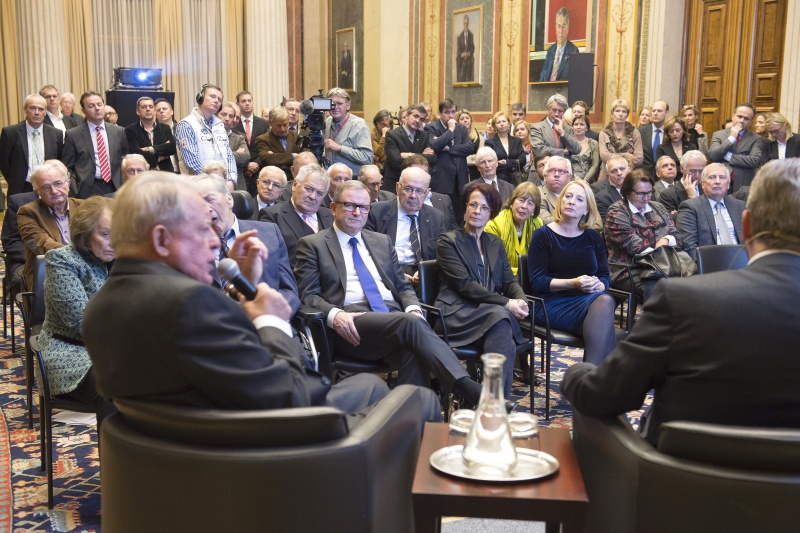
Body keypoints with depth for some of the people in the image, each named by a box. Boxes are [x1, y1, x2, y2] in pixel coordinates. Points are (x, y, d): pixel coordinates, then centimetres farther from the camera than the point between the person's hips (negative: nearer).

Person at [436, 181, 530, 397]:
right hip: (457, 313, -4)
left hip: (491, 312, 5)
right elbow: (465, 284, -7)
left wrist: (520, 299, -9)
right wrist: (506, 303, -15)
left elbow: (509, 281, 16)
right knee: (499, 314, -36)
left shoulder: (495, 243, 25)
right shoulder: (448, 241, 5)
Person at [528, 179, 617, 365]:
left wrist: (598, 285, -12)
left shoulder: (593, 237, 18)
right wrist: (573, 283, -16)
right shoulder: (543, 235, 5)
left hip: (588, 298, 4)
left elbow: (605, 276, 13)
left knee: (605, 300, -34)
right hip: (553, 303, -4)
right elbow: (537, 281, -4)